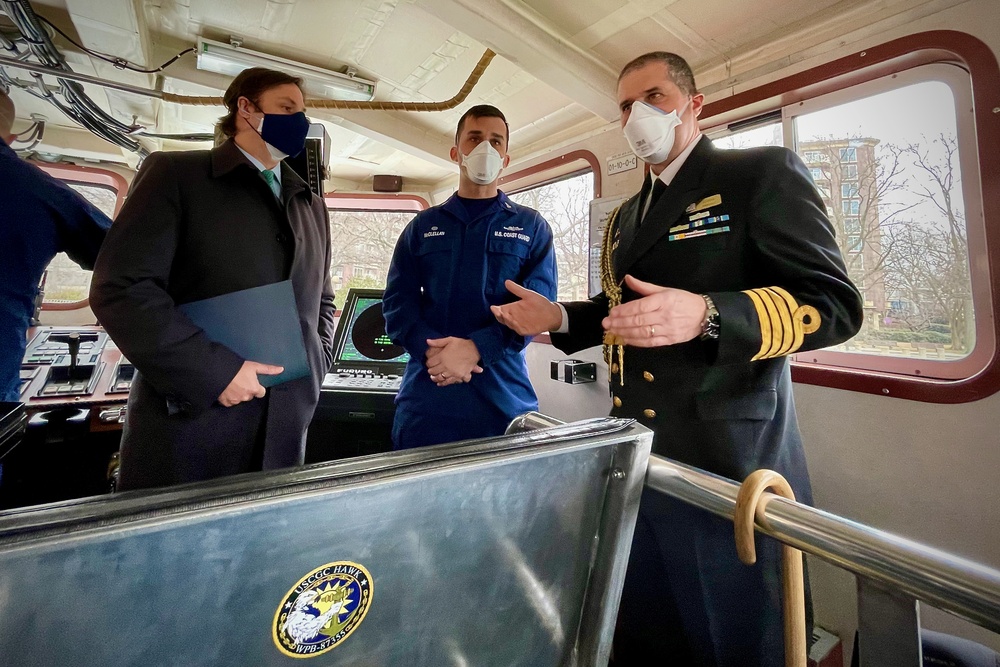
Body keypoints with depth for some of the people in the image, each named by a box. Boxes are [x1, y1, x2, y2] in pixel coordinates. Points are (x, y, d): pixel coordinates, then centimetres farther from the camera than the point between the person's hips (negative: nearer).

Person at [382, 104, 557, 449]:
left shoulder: (532, 226, 7)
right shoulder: (422, 226, 12)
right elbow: (397, 302, 4)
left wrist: (477, 348, -19)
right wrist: (431, 349, -15)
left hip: (503, 398, -1)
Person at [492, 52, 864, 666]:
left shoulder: (763, 172, -4)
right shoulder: (624, 217, 18)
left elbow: (834, 303, -13)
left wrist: (705, 315, -29)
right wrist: (558, 317, 7)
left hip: (727, 460, -6)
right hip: (636, 457, 7)